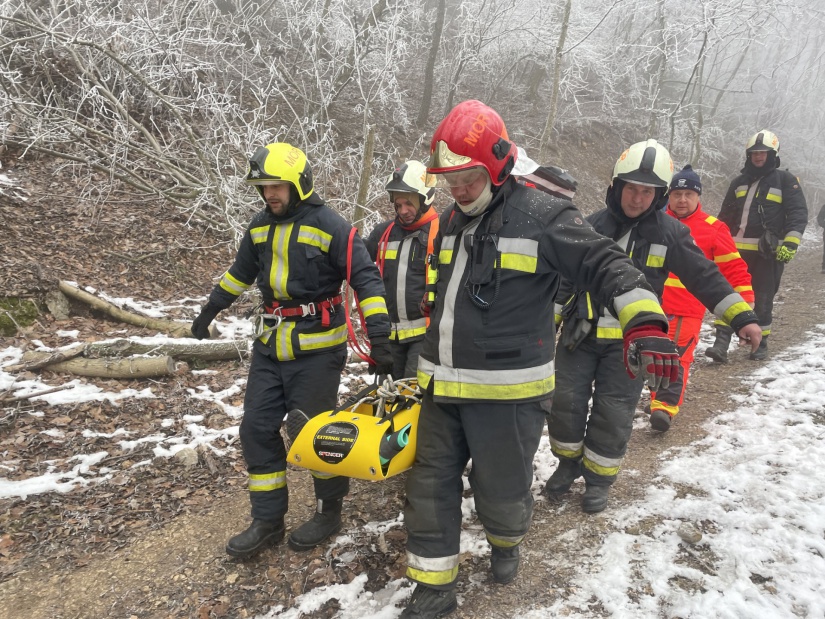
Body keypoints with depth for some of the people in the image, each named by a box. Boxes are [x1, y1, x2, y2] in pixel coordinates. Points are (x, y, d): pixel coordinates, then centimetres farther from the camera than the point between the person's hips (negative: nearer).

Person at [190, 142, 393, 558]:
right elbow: (240, 271, 24)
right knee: (257, 430, 6)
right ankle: (267, 522, 19)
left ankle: (330, 512, 25)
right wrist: (210, 310, 30)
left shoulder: (329, 226, -11)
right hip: (270, 344, 7)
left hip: (317, 349, -6)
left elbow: (366, 279, -14)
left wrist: (379, 335, -22)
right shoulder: (261, 225, 9)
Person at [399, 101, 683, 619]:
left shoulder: (543, 215, -11)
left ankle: (507, 542, 46)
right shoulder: (453, 219, 13)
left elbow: (607, 265, -14)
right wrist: (422, 348, 33)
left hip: (507, 392, -6)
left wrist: (645, 323, -30)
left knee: (501, 491, 10)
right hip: (442, 386, 7)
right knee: (431, 488, 10)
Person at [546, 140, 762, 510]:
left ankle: (599, 479, 24)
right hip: (580, 333, 2)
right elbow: (564, 278, 6)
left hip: (629, 342, -1)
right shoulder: (592, 226, 0)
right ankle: (569, 463, 29)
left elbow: (705, 277, 0)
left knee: (613, 415, 1)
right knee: (566, 402, 3)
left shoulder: (670, 233, -3)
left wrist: (742, 316, -6)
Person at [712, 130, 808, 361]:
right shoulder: (739, 182, 16)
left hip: (769, 251, -3)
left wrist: (790, 243, -15)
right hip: (739, 249, 3)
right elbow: (725, 216, 21)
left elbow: (798, 213, -3)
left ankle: (760, 343, 17)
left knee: (763, 299, 4)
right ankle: (721, 343, -4)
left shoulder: (785, 180, 3)